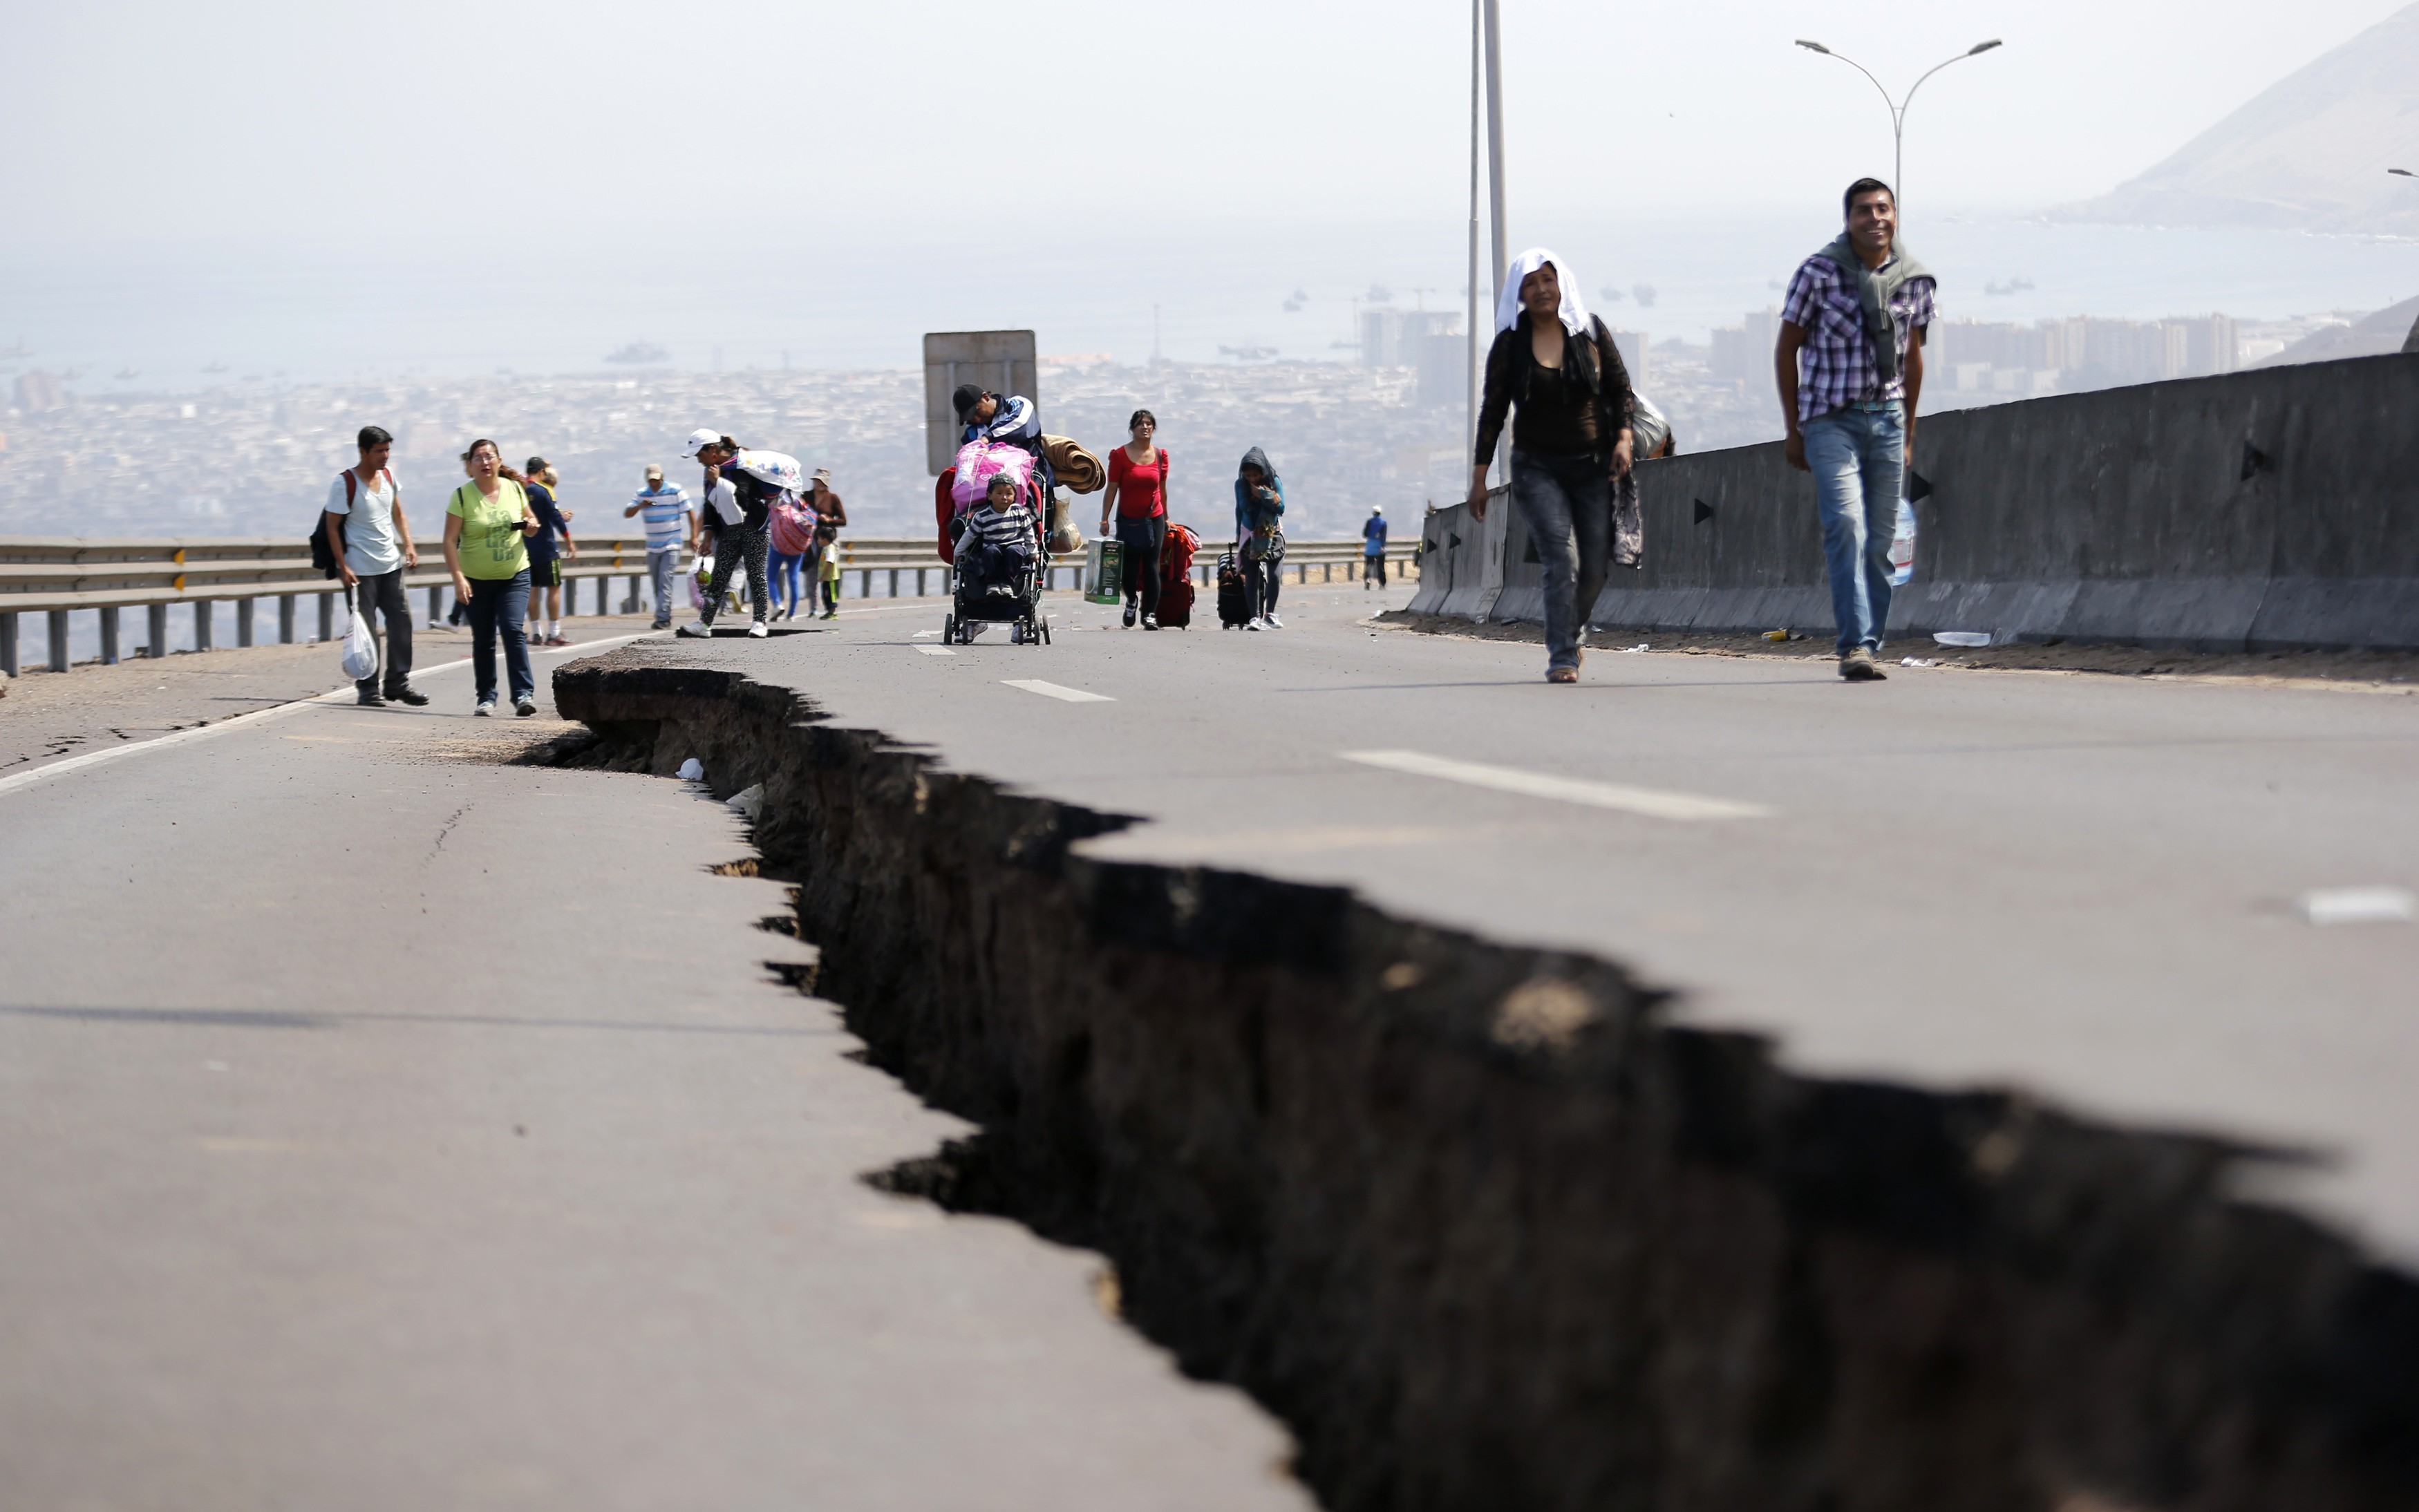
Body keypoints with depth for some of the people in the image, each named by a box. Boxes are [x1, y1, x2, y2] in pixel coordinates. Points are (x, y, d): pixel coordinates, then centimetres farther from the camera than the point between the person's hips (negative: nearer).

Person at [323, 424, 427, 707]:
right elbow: (333, 528, -11)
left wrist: (408, 545, 7)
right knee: (365, 630, -3)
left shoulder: (388, 477, 7)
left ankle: (398, 683, 11)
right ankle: (368, 689, 5)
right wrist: (343, 567, -17)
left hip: (391, 565, 6)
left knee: (402, 621, 3)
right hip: (360, 570, -6)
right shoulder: (345, 483, -13)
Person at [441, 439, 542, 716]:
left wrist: (532, 526, -7)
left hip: (515, 576, 1)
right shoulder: (462, 496, -7)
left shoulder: (514, 489, 3)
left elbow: (530, 519, 19)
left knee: (513, 629, -15)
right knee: (483, 639, 6)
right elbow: (450, 540, -10)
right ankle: (486, 698, 17)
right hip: (477, 579, -1)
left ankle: (524, 694, -15)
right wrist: (458, 577, -21)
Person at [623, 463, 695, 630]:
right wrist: (640, 506, -21)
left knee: (665, 582, -16)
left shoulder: (676, 491, -4)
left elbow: (690, 513, -1)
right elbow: (626, 514, 0)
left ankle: (663, 618, -21)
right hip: (652, 546, 5)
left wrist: (693, 537, -8)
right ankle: (665, 618, 18)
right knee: (656, 585, 7)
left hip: (672, 545, -5)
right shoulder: (641, 494, 6)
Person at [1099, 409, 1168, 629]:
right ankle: (1132, 601, 29)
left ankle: (1150, 613, 3)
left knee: (1151, 567, -3)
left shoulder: (1160, 456, 5)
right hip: (1128, 520, -1)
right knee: (1129, 567, -1)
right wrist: (1104, 519, -5)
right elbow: (1111, 489, -2)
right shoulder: (1120, 455, -3)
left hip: (1154, 519, 1)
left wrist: (1166, 518, 18)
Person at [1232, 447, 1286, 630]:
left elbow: (1281, 508, -15)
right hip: (1250, 536, 1)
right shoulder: (1240, 485, -7)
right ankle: (1254, 617, -8)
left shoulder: (1273, 482, -10)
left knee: (1274, 576, -11)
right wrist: (1238, 535, 14)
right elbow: (1239, 510, 7)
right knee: (1252, 578, -9)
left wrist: (1263, 495, -25)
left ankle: (1270, 614, 2)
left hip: (1272, 534, -1)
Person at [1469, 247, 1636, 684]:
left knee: (1594, 570, 3)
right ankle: (1562, 657, -15)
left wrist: (1623, 438, -9)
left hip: (1593, 467, 2)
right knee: (1561, 558, -18)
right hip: (1538, 467, -2)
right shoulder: (1510, 344, -1)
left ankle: (1572, 629, 33)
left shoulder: (1590, 331, 2)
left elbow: (1620, 388, 7)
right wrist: (1479, 478, 0)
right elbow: (1493, 411, 1)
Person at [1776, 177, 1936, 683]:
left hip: (1887, 419, 4)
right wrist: (1794, 430, 3)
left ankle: (1867, 646, 11)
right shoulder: (1819, 272, -5)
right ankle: (1856, 645, -23)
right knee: (1846, 526, -19)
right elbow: (1787, 350, 3)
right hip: (1830, 418, -4)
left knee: (1879, 542, 4)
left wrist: (1908, 432, 20)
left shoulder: (1914, 280, 5)